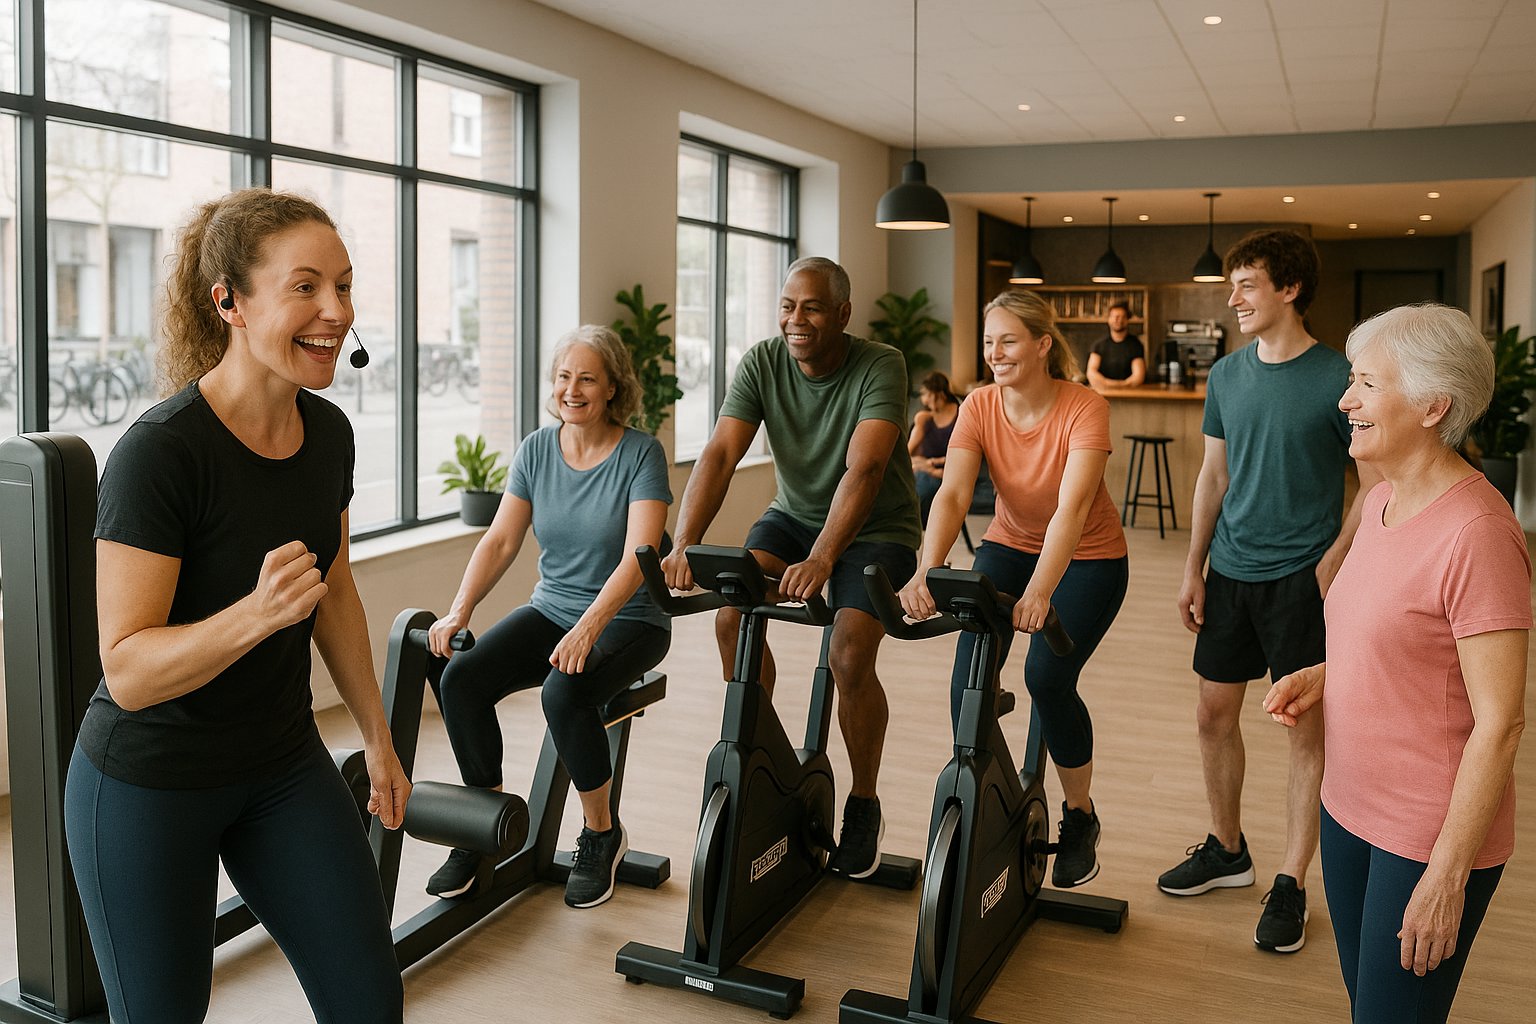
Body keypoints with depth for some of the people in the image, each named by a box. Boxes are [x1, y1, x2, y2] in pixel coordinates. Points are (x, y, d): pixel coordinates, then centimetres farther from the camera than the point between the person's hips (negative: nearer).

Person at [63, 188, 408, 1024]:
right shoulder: (161, 452, -24)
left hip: (282, 766, 6)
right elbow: (127, 671, -23)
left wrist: (378, 736, 16)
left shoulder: (327, 433, -4)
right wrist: (257, 612, -40)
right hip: (150, 786, -6)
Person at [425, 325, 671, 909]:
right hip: (551, 610, 5)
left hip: (628, 620, -5)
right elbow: (501, 540, 0)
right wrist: (459, 611, -16)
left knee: (564, 691, -34)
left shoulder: (640, 454, -12)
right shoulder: (536, 450, 3)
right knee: (461, 678, -19)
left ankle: (601, 834, -8)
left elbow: (638, 555, -22)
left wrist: (588, 629, -35)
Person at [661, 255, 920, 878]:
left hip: (875, 528, -4)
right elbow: (720, 455, -22)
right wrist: (683, 546, -36)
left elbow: (863, 470, -36)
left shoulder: (880, 367, -23)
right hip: (794, 514, 4)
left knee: (850, 657, -22)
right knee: (733, 616, -19)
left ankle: (864, 806, 3)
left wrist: (821, 559, -49)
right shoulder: (762, 364, -12)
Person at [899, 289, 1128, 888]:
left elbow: (1072, 506, -38)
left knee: (1048, 677, -21)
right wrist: (925, 574, -44)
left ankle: (1080, 817, 6)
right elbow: (952, 495, -27)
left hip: (1087, 559, -3)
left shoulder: (1084, 409, -25)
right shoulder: (979, 407, -15)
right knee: (967, 682, -15)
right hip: (1009, 546, 3)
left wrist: (1040, 592, -53)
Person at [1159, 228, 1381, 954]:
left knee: (1307, 727, 3)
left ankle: (1290, 885, 16)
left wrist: (1332, 562, -15)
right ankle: (1227, 851, 31)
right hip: (1231, 570, 5)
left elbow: (1375, 482, -6)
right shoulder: (1226, 375, 6)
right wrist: (1193, 569, 8)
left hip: (1301, 578, -5)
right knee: (1215, 713, 12)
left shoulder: (1339, 378, -10)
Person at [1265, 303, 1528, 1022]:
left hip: (1430, 838, -8)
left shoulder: (1477, 532, -23)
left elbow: (1499, 724, -22)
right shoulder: (1382, 503, 5)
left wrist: (1447, 876, -20)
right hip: (1352, 807, 8)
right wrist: (1326, 675, 2)